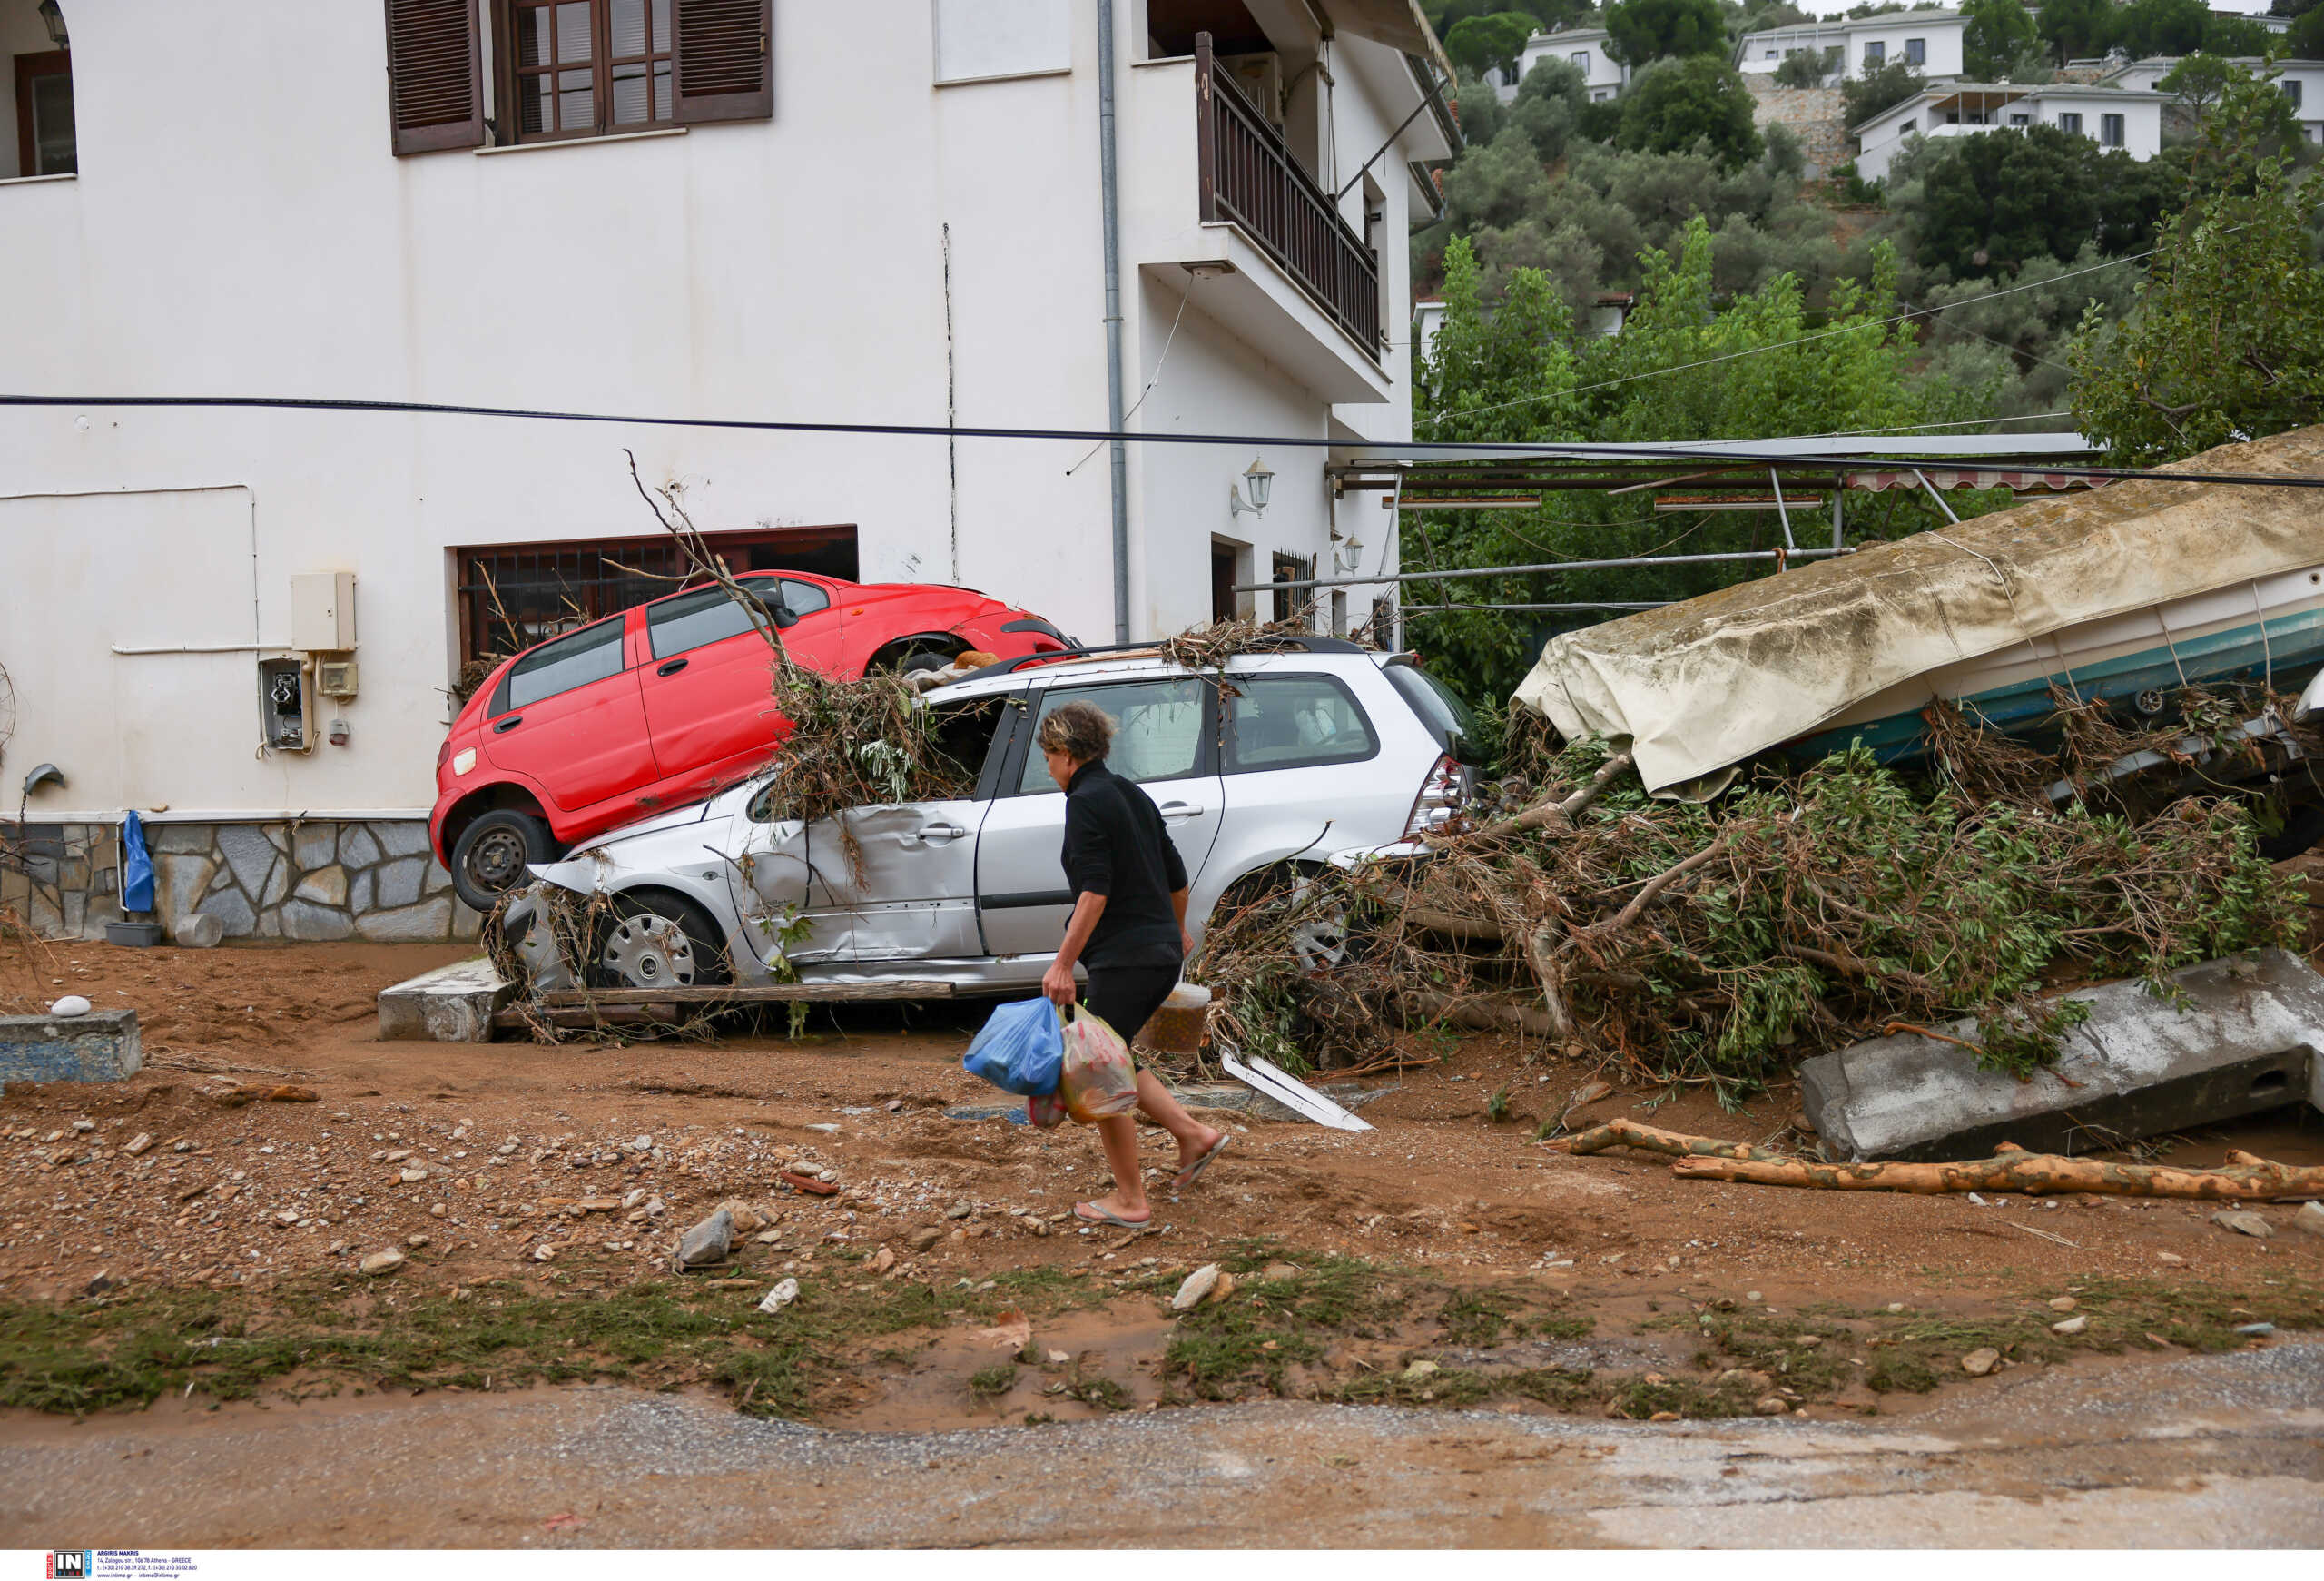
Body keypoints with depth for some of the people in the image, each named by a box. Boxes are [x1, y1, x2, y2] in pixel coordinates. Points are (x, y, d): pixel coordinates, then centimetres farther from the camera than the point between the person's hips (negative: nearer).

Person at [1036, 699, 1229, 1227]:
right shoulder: (1132, 794, 13)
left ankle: (1129, 1199, 8)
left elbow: (1095, 891, -21)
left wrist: (1062, 963, -21)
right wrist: (1177, 929, 37)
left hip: (1124, 957, -9)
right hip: (1163, 952, 9)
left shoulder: (1085, 802, -12)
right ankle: (1194, 1134, 13)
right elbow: (1176, 876, 20)